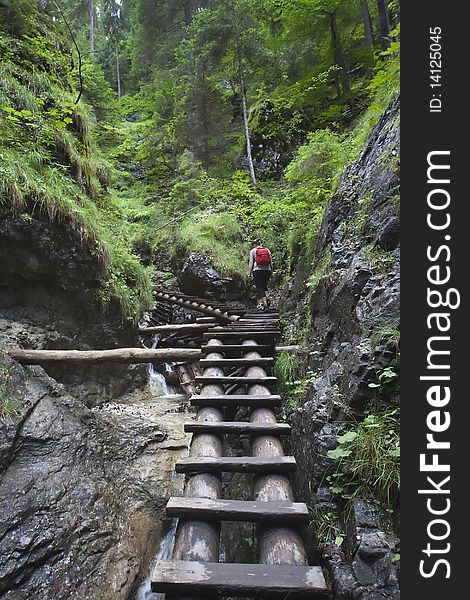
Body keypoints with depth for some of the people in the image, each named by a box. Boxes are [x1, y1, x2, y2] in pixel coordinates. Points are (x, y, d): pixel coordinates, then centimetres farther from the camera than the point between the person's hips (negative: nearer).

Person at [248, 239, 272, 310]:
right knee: (264, 286, 18)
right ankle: (260, 301, 18)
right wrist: (271, 271, 14)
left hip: (257, 270, -3)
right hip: (267, 270, 4)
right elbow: (271, 262, 10)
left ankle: (265, 304, -15)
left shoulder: (253, 251, 6)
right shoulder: (267, 250, 15)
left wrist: (249, 272, -1)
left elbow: (251, 262, -2)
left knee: (259, 288, -3)